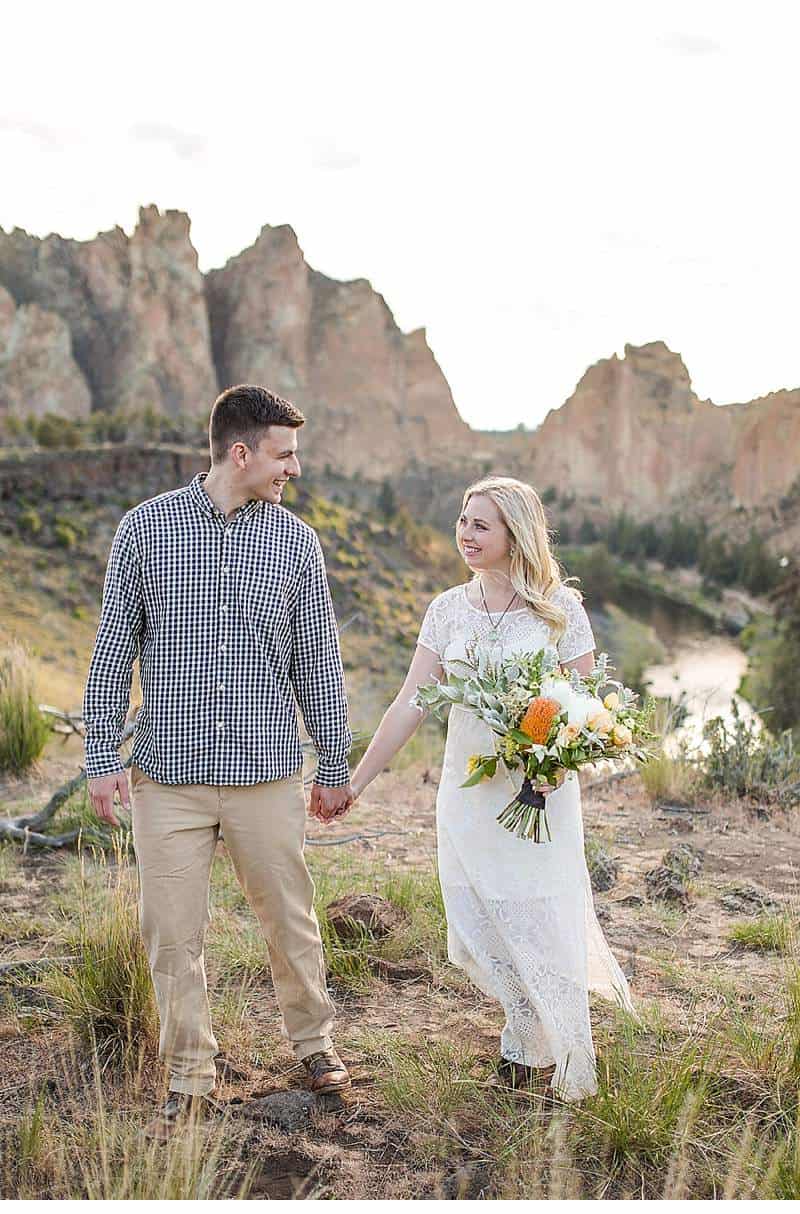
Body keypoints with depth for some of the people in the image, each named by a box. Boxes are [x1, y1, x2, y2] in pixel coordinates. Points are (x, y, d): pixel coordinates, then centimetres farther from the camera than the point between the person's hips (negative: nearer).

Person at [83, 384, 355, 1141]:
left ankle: (312, 1038, 33)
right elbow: (114, 650, 3)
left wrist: (334, 766, 10)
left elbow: (318, 663, 8)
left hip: (267, 772, 1)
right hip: (168, 772, 0)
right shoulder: (146, 527, 0)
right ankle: (189, 1077, 23)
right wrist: (102, 756, -2)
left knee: (289, 918, 10)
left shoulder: (296, 541, 4)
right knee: (172, 933, 6)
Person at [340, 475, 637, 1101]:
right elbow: (410, 704, 4)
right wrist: (354, 782, 2)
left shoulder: (561, 609, -5)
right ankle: (529, 1029, 35)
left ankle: (557, 1064, 27)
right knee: (475, 937, 5)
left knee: (540, 931, 2)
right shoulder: (450, 609, 4)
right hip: (467, 796, 3)